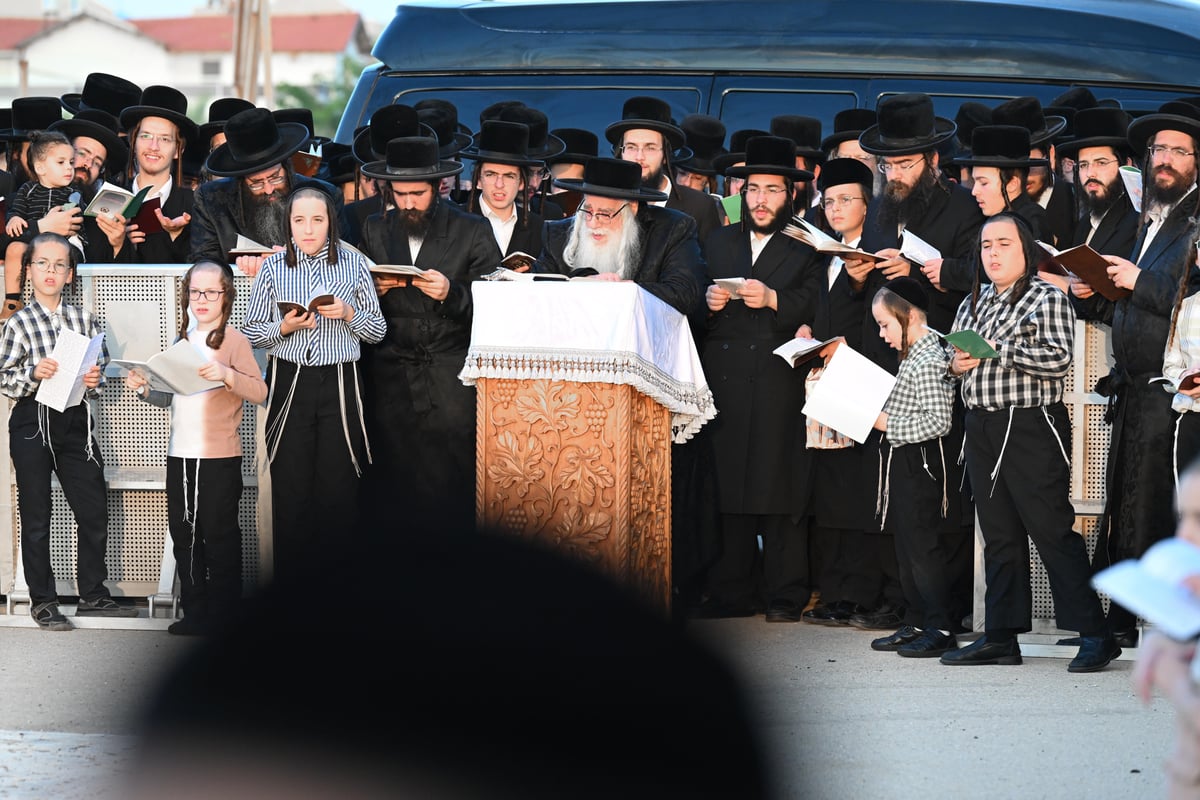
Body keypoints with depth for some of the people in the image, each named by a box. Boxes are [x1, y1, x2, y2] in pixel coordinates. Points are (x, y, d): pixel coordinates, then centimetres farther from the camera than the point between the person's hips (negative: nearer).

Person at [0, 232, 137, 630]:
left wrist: (95, 378, -8)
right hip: (32, 422, -3)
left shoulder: (84, 320, 7)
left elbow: (101, 365, 14)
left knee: (94, 509, 5)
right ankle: (42, 601, 12)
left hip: (75, 420, 4)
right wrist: (33, 374, -22)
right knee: (36, 515, 3)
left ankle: (93, 595, 19)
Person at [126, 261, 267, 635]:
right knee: (184, 534, 9)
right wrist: (145, 390, 2)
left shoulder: (234, 340, -6)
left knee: (219, 535, -1)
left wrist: (227, 374, -30)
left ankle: (222, 613, 7)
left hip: (220, 457, -7)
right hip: (180, 454, 7)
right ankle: (194, 610, 18)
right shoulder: (183, 340, 14)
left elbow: (260, 392, -15)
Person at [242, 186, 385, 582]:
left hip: (340, 383, 0)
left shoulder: (353, 264, 4)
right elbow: (251, 332, 8)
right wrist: (284, 327, -11)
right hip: (289, 382, 0)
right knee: (290, 486, 0)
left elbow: (377, 330, 9)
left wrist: (350, 314, -10)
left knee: (338, 486, -1)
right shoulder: (273, 268, 4)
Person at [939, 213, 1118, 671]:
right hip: (982, 427, 7)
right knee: (999, 535, 10)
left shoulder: (1047, 298, -4)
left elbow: (1058, 359, -16)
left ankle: (1094, 636, -9)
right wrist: (956, 365, 0)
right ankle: (1001, 637, 13)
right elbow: (952, 356, 24)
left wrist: (996, 350, -14)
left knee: (1052, 530, -10)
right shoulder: (973, 303, 18)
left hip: (1031, 426, -7)